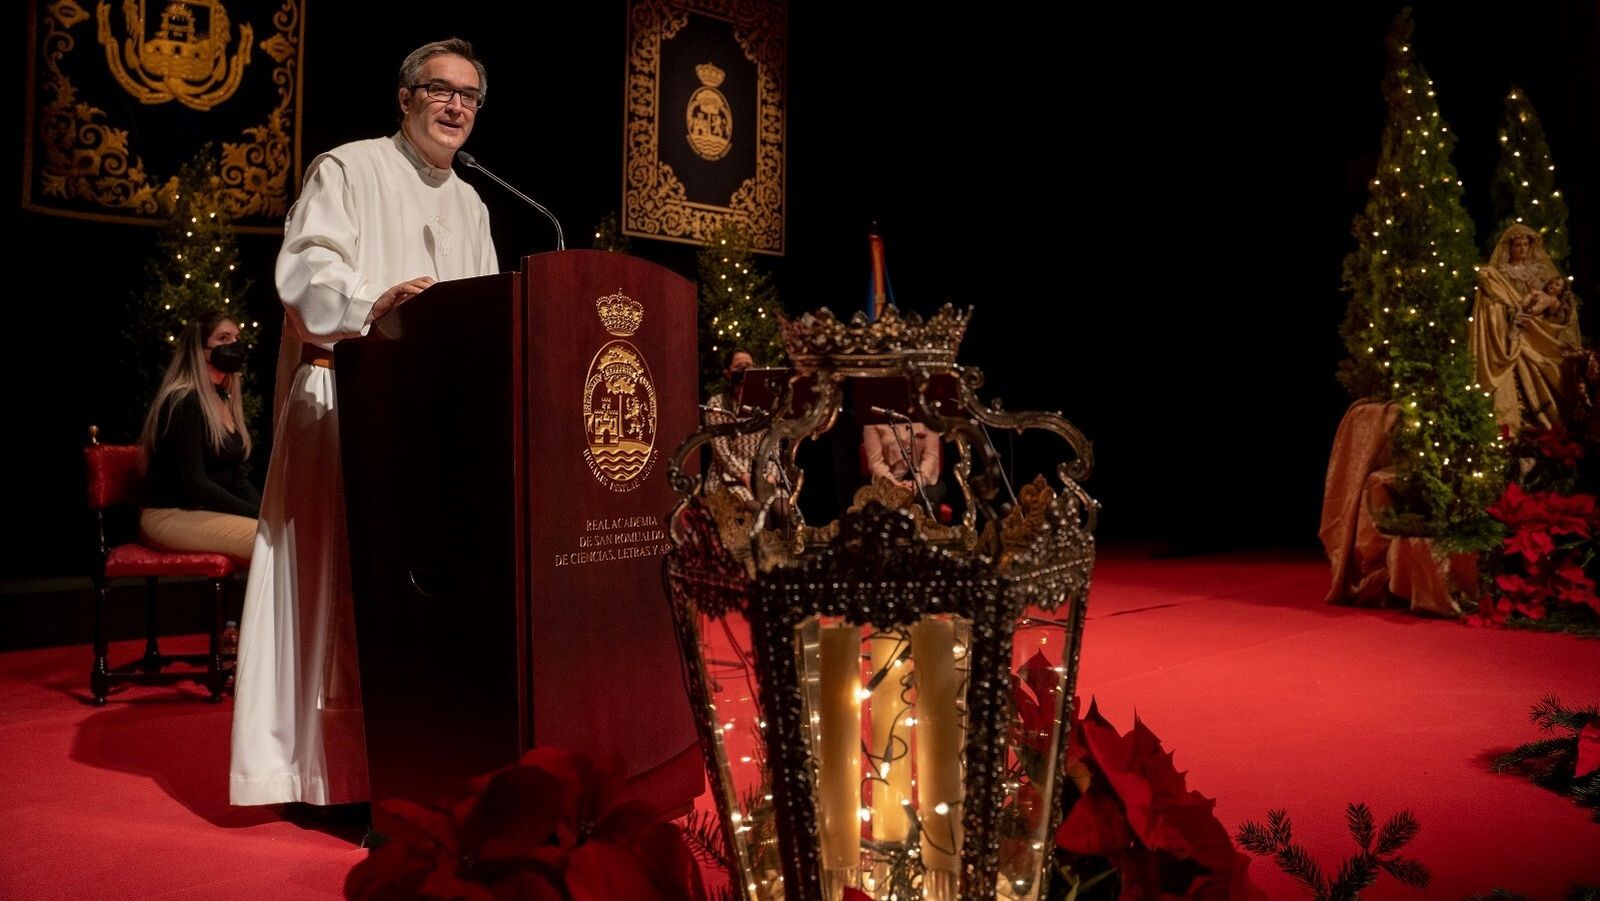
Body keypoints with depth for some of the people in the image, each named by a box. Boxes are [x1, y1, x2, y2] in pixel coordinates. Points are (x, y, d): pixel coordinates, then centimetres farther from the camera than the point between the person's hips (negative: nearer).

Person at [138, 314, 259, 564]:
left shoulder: (225, 400, 15)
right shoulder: (183, 402, -12)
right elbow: (194, 484, -19)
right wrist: (258, 514, -19)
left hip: (207, 512, 8)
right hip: (170, 516, -8)